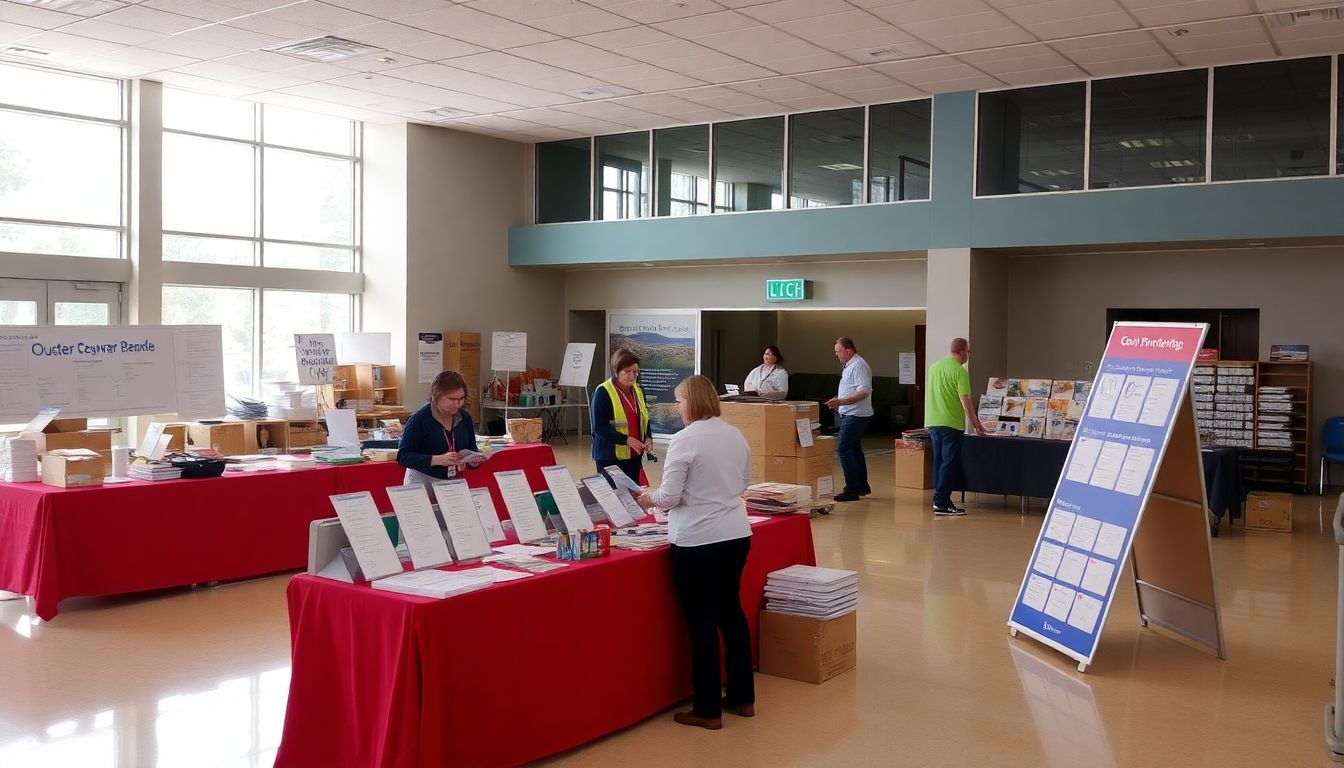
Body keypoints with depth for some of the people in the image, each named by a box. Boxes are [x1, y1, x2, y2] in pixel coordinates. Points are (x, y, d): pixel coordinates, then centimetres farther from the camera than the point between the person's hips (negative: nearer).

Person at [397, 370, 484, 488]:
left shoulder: (465, 418, 5)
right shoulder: (418, 420, -9)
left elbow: (472, 450, 16)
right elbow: (403, 456, -13)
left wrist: (473, 461, -7)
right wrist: (438, 460, -24)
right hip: (423, 482, -4)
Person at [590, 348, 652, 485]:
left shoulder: (637, 391, 9)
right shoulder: (603, 392, -12)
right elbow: (599, 428, -15)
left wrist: (648, 438, -1)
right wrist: (626, 440, -24)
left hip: (634, 456, 6)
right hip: (610, 457, -6)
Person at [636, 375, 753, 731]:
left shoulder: (685, 439, -14)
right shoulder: (736, 434, 7)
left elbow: (669, 496, -15)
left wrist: (649, 499, 5)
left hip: (697, 541, -7)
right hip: (737, 535, 7)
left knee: (702, 620, 3)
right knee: (730, 610, 19)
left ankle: (708, 710, 11)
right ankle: (743, 698, 28)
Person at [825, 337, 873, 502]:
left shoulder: (859, 366, -16)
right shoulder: (849, 365, 16)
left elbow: (864, 392, -24)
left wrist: (841, 401, -25)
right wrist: (838, 402, 15)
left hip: (855, 416, -11)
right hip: (850, 414, 11)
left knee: (843, 450, -12)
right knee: (854, 450, 17)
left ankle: (851, 490, -10)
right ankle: (862, 486, 27)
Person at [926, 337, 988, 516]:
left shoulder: (934, 367, 11)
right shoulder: (959, 371, -12)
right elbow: (965, 401, -15)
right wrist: (976, 424, -8)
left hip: (932, 422, 7)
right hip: (951, 424, -7)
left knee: (939, 462, 12)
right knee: (950, 463, -4)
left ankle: (940, 500, 15)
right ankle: (941, 503, -7)